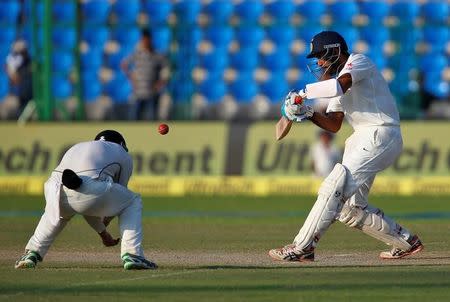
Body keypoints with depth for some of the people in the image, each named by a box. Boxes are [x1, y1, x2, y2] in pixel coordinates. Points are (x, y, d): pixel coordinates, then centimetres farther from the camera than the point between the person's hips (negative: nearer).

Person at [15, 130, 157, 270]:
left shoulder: (76, 148, 42)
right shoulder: (123, 155, 30)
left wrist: (103, 233, 48)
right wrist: (103, 226, 47)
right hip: (92, 188, -5)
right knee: (133, 202, 23)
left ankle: (31, 254, 30)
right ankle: (132, 256, 9)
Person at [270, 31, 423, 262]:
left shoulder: (358, 61, -4)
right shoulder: (338, 78, 23)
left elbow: (339, 86, -26)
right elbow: (334, 125, 17)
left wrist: (302, 93, -20)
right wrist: (308, 114, 0)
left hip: (380, 136, -10)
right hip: (362, 139, 10)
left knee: (334, 187, -20)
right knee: (350, 210, 9)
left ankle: (302, 247, -24)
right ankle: (406, 242, 20)